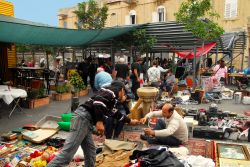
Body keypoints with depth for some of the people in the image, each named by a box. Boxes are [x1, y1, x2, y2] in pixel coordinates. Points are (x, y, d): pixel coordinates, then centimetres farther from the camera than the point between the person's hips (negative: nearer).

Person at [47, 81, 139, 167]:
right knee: (68, 152, -13)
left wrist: (130, 121, 54)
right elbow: (98, 100, -17)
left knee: (90, 153, 12)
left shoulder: (111, 97, 29)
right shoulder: (114, 90, 2)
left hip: (86, 120, 10)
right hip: (83, 117, -10)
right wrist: (99, 121, -21)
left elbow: (115, 113, 43)